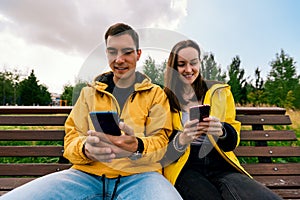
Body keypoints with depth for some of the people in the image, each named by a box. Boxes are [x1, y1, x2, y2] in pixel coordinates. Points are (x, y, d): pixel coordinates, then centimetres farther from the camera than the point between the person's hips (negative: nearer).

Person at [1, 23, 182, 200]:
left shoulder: (156, 94, 9)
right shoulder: (89, 93, 15)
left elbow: (160, 141, 0)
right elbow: (72, 138, 9)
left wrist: (136, 147, -24)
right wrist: (86, 148, -17)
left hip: (138, 174, -1)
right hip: (88, 173, 2)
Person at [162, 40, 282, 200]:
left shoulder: (220, 92, 12)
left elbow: (233, 139, 13)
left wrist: (222, 131, -12)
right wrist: (181, 140, -21)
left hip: (220, 165, 3)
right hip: (184, 168, -2)